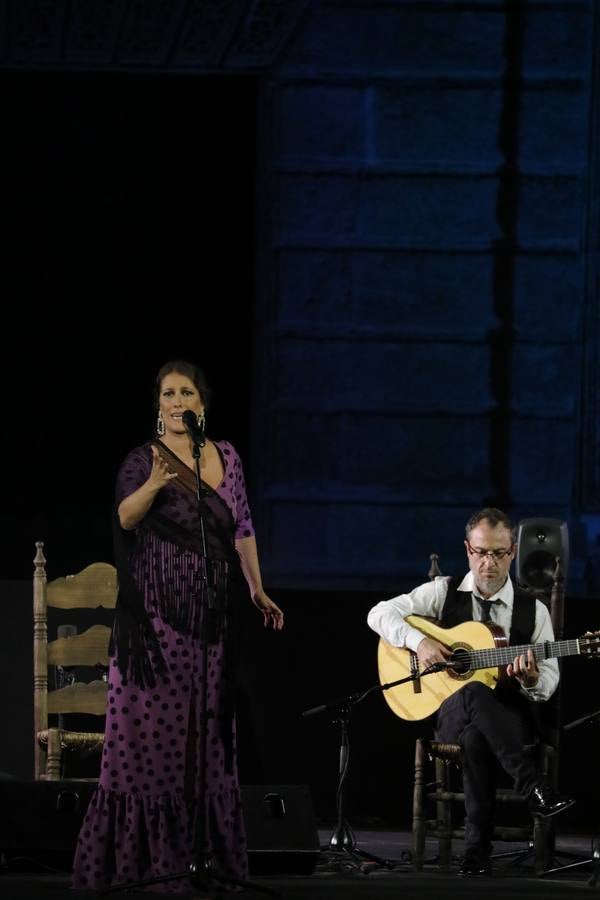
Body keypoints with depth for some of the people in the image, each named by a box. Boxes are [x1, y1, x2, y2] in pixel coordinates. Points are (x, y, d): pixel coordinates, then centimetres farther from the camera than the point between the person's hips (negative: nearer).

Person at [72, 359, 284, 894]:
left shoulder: (226, 457, 12)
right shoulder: (145, 458, -3)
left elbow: (243, 529, 17)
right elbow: (126, 518, -20)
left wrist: (258, 591, 11)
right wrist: (155, 483, -38)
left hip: (212, 614, 5)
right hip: (159, 611, -5)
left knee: (204, 725, 6)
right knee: (155, 724, -7)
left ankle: (197, 846, 11)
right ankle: (147, 852, -5)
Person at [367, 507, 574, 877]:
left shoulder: (533, 610, 6)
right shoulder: (444, 592, 6)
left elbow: (549, 680, 6)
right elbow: (380, 614, 2)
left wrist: (532, 681, -19)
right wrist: (419, 641, -15)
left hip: (511, 717, 1)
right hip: (450, 711, -1)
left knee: (477, 735, -37)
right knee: (474, 693, -39)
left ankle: (479, 851, -35)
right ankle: (533, 788, -48)